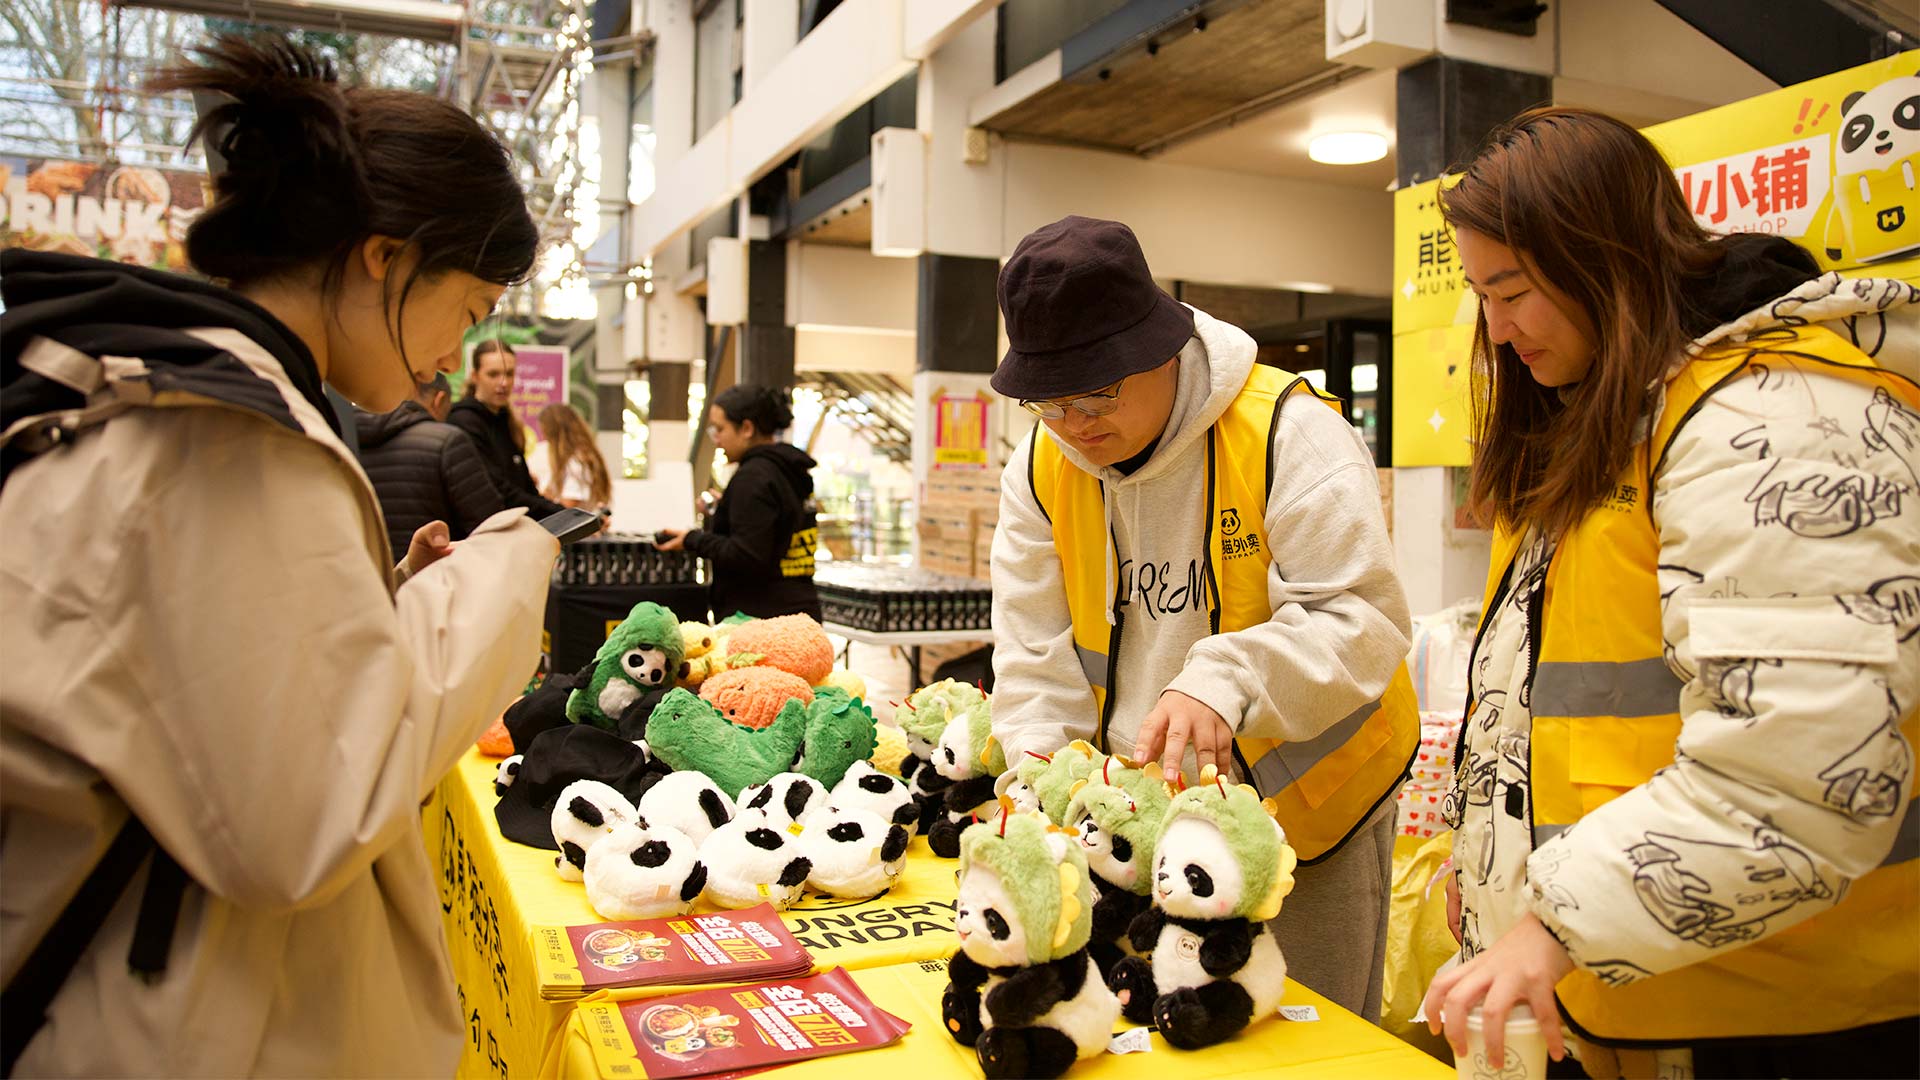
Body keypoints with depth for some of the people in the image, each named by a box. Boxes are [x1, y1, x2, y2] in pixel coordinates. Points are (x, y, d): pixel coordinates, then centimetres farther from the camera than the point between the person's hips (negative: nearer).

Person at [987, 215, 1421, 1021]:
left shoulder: (1288, 432, -18)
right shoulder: (1040, 468, -2)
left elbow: (1361, 621, -22)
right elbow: (1036, 651, -1)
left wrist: (1222, 682, -36)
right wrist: (1042, 758, -16)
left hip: (1309, 808, -4)